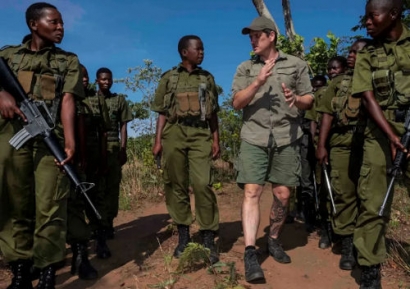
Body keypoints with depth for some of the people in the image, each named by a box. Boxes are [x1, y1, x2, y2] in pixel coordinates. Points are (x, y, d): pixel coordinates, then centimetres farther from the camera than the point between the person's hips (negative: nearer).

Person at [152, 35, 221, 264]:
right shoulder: (169, 78, 12)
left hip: (200, 134, 0)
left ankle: (209, 240, -2)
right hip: (174, 133, 0)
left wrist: (216, 140, 5)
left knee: (202, 184, -12)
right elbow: (163, 113, 9)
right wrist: (158, 140, 0)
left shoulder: (207, 78, 16)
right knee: (176, 184, 3)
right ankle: (183, 236, 16)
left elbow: (213, 113, 14)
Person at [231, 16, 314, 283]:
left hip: (286, 138, 1)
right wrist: (257, 83, -13)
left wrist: (296, 99, -13)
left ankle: (274, 240, 25)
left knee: (283, 195, 5)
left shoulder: (296, 64, 11)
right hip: (254, 138, 0)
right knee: (252, 192, -10)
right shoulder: (245, 68, 13)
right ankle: (250, 253, -8)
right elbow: (237, 103, 2)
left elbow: (310, 100, 10)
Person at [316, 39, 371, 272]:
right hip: (342, 144, 2)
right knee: (343, 194, 1)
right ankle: (348, 247, 11)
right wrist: (321, 145, 0)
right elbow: (328, 114, 9)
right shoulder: (338, 83, 14)